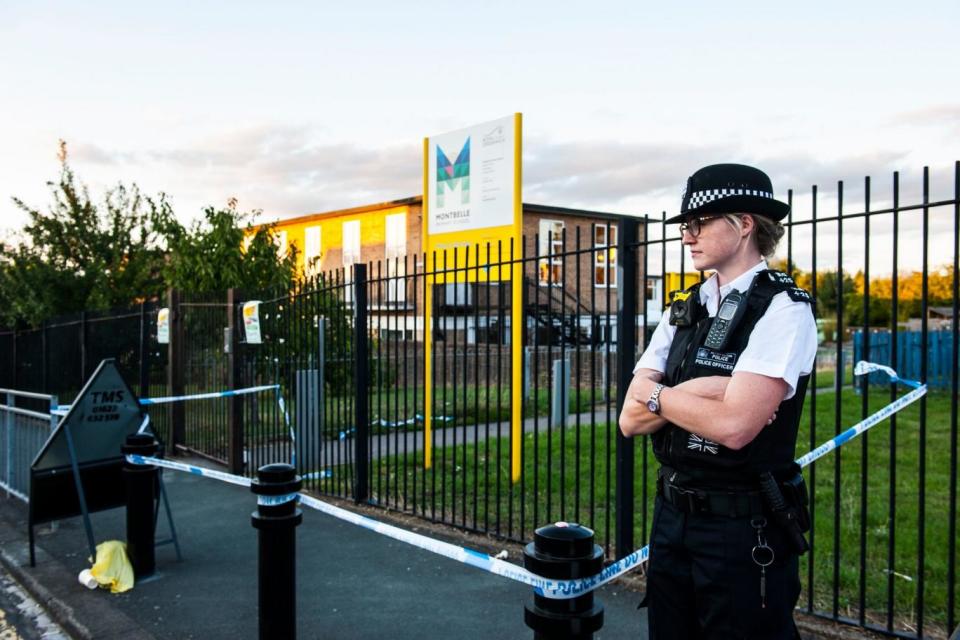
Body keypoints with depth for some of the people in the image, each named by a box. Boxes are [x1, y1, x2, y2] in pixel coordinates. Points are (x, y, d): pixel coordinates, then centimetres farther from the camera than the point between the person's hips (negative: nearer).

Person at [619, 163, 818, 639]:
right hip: (671, 516, 7)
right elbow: (631, 420, 0)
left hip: (745, 528, -6)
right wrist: (702, 390, -16)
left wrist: (656, 395, -9)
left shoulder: (783, 308, -12)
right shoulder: (682, 311, 6)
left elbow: (734, 425, -25)